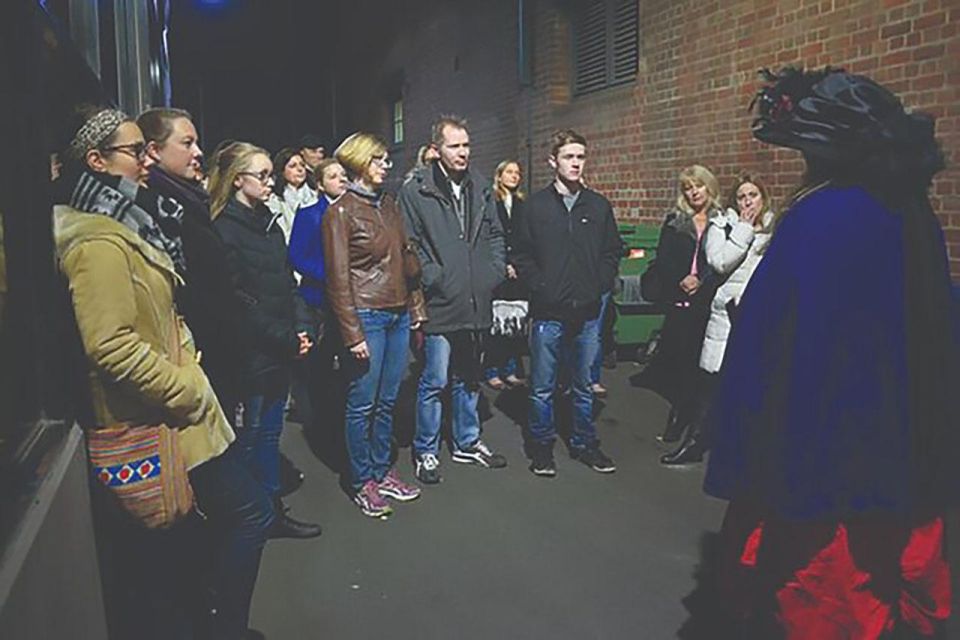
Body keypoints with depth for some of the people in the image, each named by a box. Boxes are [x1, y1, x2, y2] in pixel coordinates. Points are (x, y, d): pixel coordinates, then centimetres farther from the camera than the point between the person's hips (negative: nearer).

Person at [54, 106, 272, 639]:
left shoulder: (126, 226, 14)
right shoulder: (99, 242, -19)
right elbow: (110, 345, -27)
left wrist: (188, 372, 12)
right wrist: (189, 391, -20)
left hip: (165, 416, 10)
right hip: (160, 422, -10)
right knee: (250, 512, -2)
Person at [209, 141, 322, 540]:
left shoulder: (268, 223, 13)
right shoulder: (224, 229, -13)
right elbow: (238, 301, -17)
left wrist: (302, 329, 1)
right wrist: (287, 339, -15)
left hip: (279, 353, 8)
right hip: (250, 354, -8)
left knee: (270, 432, 16)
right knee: (249, 438, 4)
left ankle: (274, 512, 28)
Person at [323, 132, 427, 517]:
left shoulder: (388, 205, 12)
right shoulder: (341, 212, -8)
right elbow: (338, 279, -12)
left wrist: (416, 308, 12)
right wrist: (352, 333, -15)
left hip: (399, 315, 7)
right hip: (367, 315, -6)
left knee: (388, 400, 13)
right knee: (362, 404, 4)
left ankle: (382, 471, 27)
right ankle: (363, 481, 17)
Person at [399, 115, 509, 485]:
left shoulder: (479, 191, 12)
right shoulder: (415, 191, -6)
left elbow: (495, 236, 17)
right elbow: (410, 244, -9)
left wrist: (495, 272, 5)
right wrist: (434, 279, -14)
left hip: (476, 302, 6)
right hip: (440, 303, -6)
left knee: (469, 378, 18)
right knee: (435, 381, 1)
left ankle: (467, 443, 33)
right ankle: (425, 451, 17)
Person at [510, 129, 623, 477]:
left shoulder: (599, 206, 7)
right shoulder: (535, 206, 0)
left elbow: (613, 252, 11)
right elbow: (521, 255, 0)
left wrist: (599, 286, -1)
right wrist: (540, 287, -10)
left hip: (587, 312, 2)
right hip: (548, 312, -2)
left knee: (584, 386, 14)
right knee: (542, 387, 7)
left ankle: (585, 444, 28)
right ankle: (542, 446, 22)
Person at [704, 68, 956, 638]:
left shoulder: (817, 220, -20)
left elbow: (771, 350, -20)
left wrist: (746, 461, -11)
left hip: (817, 460, -7)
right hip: (903, 463, 7)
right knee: (886, 591, 22)